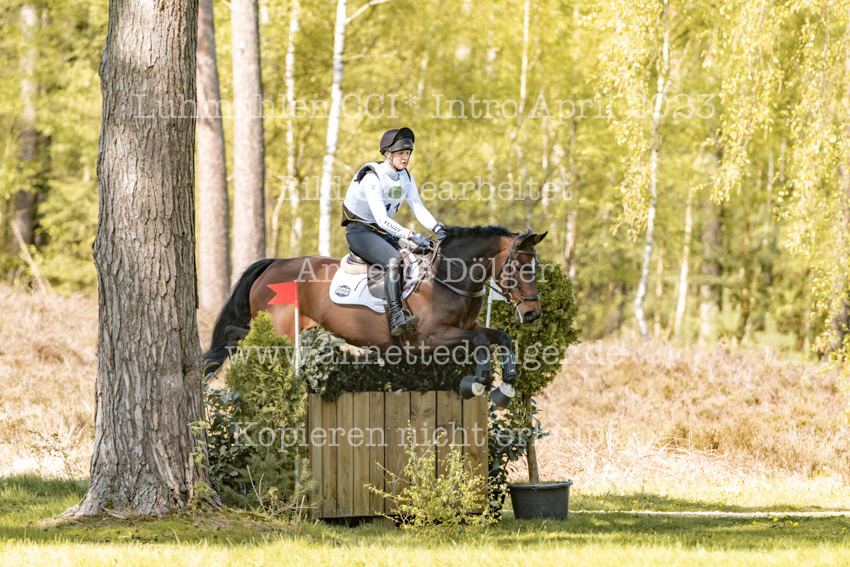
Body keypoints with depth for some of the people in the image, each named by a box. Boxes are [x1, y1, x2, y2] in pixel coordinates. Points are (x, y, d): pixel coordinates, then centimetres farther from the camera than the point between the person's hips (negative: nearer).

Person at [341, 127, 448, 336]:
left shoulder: (406, 177, 3)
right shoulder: (372, 178, -23)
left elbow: (419, 209, 0)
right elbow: (381, 218, -32)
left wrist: (436, 228, -21)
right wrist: (410, 235, -42)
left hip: (383, 232, 9)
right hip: (359, 230, -9)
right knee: (393, 259, -33)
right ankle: (396, 319, -45)